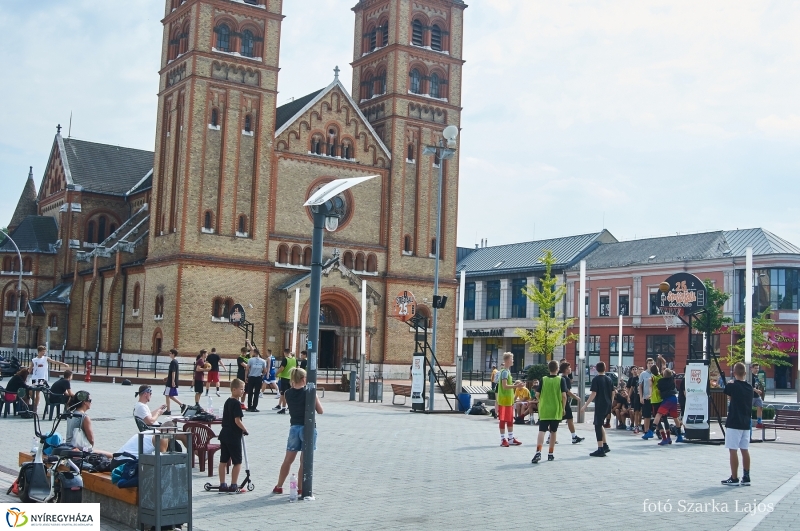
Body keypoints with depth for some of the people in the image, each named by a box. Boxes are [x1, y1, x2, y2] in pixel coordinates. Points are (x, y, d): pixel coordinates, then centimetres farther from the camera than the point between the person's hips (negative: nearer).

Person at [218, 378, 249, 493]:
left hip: (224, 434, 8)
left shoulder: (227, 401, 11)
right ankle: (234, 485, 2)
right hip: (234, 436, -8)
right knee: (237, 462, 1)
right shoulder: (236, 403, -16)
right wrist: (245, 430, -7)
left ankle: (222, 485, 15)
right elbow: (237, 420, -21)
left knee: (223, 461, 10)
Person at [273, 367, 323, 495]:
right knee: (304, 461, 4)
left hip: (294, 428, 4)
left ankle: (279, 487, 22)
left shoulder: (288, 393, -2)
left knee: (288, 460, 14)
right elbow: (320, 411, -4)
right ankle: (301, 488, 8)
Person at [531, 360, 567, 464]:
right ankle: (550, 454, 19)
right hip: (556, 410, 0)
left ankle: (538, 452, -24)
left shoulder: (543, 379, 1)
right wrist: (563, 408, 4)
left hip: (544, 410, 0)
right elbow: (564, 396, -8)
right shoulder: (561, 380, -3)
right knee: (553, 432, 13)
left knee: (541, 431, -6)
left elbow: (538, 394, 1)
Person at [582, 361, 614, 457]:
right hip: (608, 405, 7)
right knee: (599, 424, 21)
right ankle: (605, 445, 21)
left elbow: (593, 394, -16)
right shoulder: (609, 379, 9)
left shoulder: (596, 379, -10)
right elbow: (613, 393, 13)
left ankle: (600, 450, -5)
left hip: (600, 405, -7)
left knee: (598, 425, -2)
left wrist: (586, 405, -12)